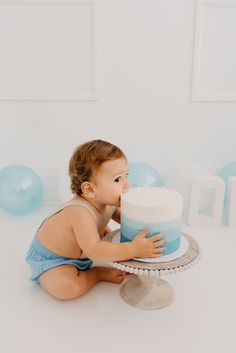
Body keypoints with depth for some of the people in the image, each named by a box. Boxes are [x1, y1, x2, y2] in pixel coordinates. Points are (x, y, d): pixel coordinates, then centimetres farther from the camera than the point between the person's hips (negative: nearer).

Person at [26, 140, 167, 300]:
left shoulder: (108, 201, -13)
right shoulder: (80, 213, -39)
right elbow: (95, 251, -45)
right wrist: (133, 250, -49)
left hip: (79, 251, 8)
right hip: (50, 259, -8)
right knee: (66, 287, -31)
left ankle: (79, 267, 4)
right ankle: (98, 273, -3)